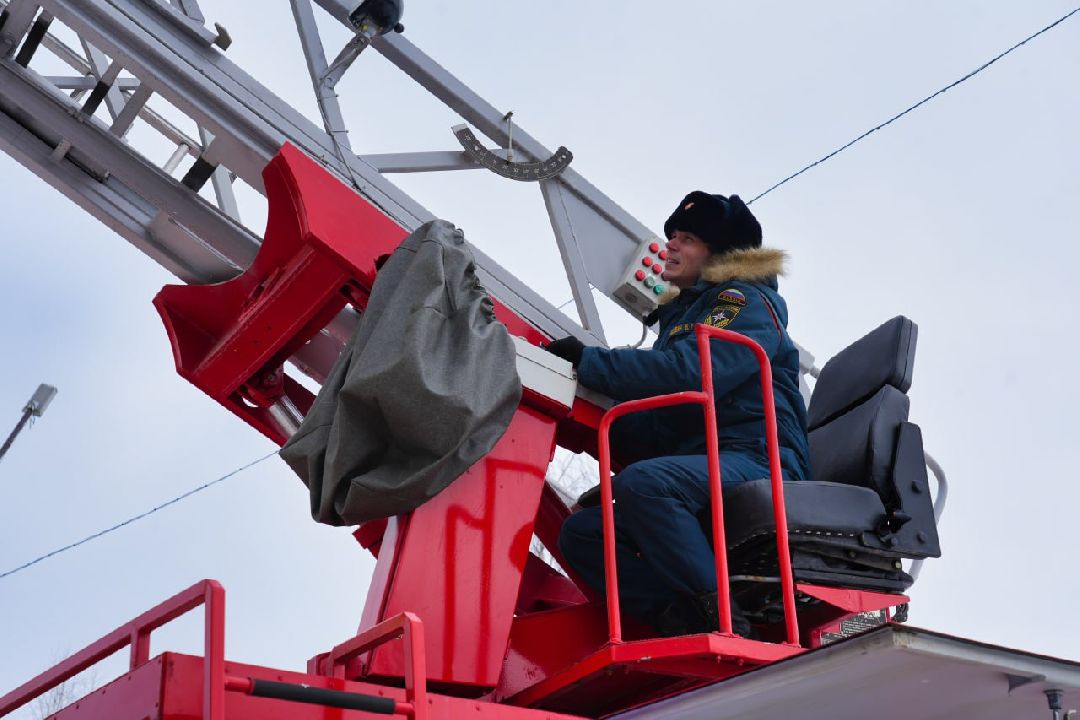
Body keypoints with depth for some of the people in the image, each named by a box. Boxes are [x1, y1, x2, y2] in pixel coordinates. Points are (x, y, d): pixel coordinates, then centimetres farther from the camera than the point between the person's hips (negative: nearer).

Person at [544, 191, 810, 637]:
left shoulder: (746, 302, 3)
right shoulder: (681, 314, 28)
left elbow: (689, 372, -17)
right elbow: (658, 426, 21)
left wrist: (588, 362, -14)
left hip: (756, 460, -9)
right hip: (699, 473, 9)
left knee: (642, 483, -35)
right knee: (581, 532, -7)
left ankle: (724, 617, -31)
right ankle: (685, 620, -23)